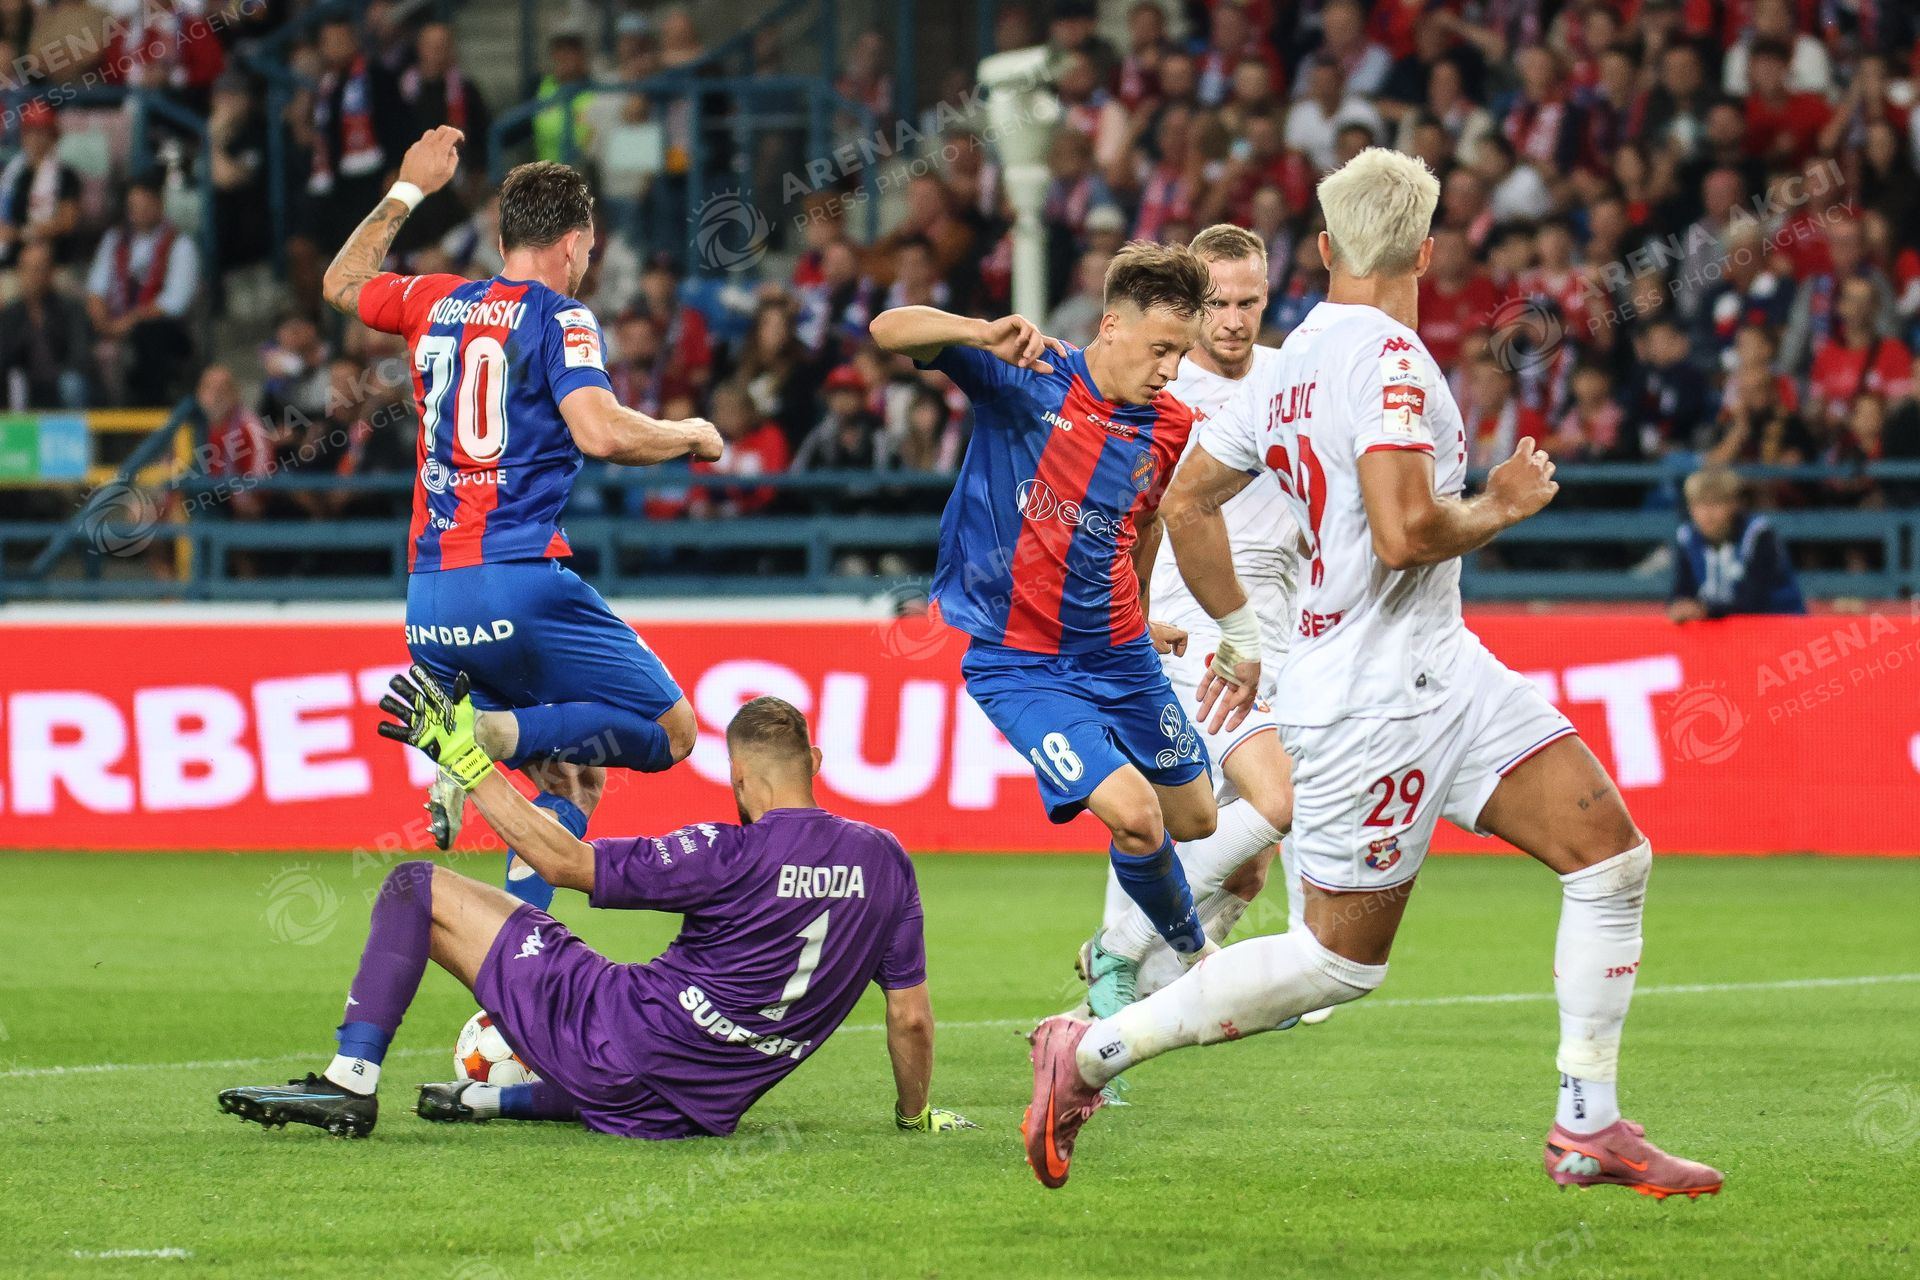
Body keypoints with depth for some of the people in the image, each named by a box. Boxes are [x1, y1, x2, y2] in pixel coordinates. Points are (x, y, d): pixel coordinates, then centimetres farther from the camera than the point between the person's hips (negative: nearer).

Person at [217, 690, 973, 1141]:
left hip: (617, 1040, -6)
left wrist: (466, 761, -5)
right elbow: (911, 1017, 4)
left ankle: (351, 1084, -4)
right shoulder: (883, 861, -3)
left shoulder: (732, 856, -17)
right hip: (705, 1109, 6)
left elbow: (561, 861, -12)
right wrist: (916, 1115, 23)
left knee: (417, 889, -1)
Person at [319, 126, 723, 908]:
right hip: (518, 585, -7)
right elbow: (599, 432, -19)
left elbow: (340, 283, 35)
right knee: (670, 729, 1)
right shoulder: (560, 320, -3)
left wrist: (409, 190, 43)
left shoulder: (438, 304, 15)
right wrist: (691, 436, -1)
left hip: (428, 601, 7)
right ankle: (490, 734, -20)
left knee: (573, 778, 16)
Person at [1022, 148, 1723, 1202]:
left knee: (1611, 853, 2)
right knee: (1341, 962, 0)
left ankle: (1587, 1129, 5)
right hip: (1374, 695, -9)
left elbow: (1186, 499, 17)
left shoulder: (1299, 357, 10)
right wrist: (1500, 505, -10)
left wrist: (1244, 635, 26)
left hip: (1440, 670, 9)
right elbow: (1404, 530, -29)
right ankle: (1090, 1052, 10)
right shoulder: (1388, 356, -17)